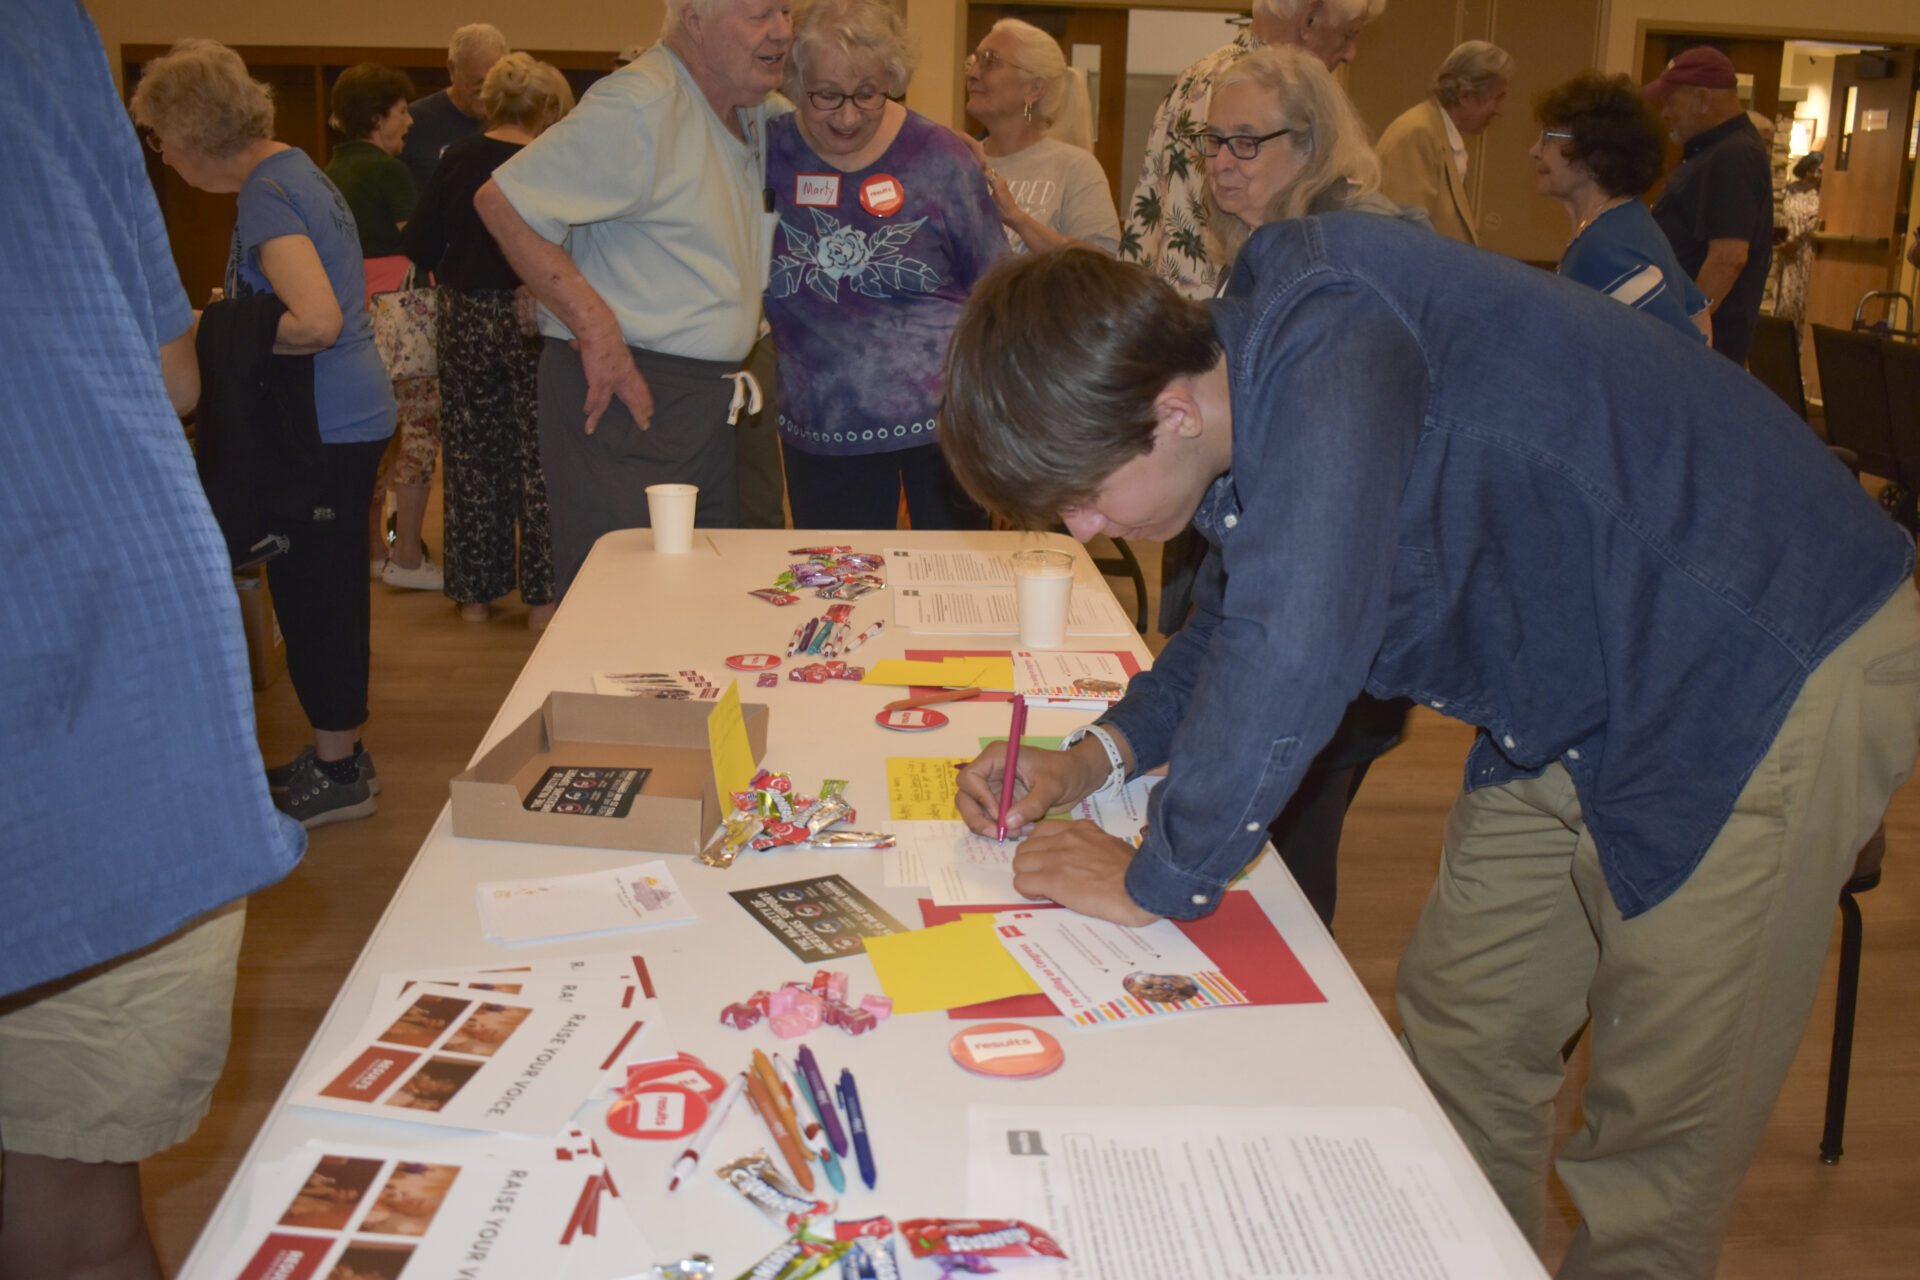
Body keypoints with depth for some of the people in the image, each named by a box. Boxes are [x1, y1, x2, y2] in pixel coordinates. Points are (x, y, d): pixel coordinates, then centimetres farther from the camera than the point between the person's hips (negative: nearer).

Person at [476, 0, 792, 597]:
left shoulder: (759, 114, 13)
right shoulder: (639, 107, -15)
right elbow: (503, 201, -18)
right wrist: (597, 331, -21)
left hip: (706, 406, 9)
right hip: (625, 391, -9)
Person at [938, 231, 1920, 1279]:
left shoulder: (1332, 354, -31)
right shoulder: (1250, 387, -1)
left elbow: (1289, 646, -41)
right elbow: (1239, 614, 15)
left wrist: (1160, 880, -25)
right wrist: (1096, 756, 1)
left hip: (1771, 672, -9)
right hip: (1581, 694, 9)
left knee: (1655, 1137, -1)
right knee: (1457, 1037, 14)